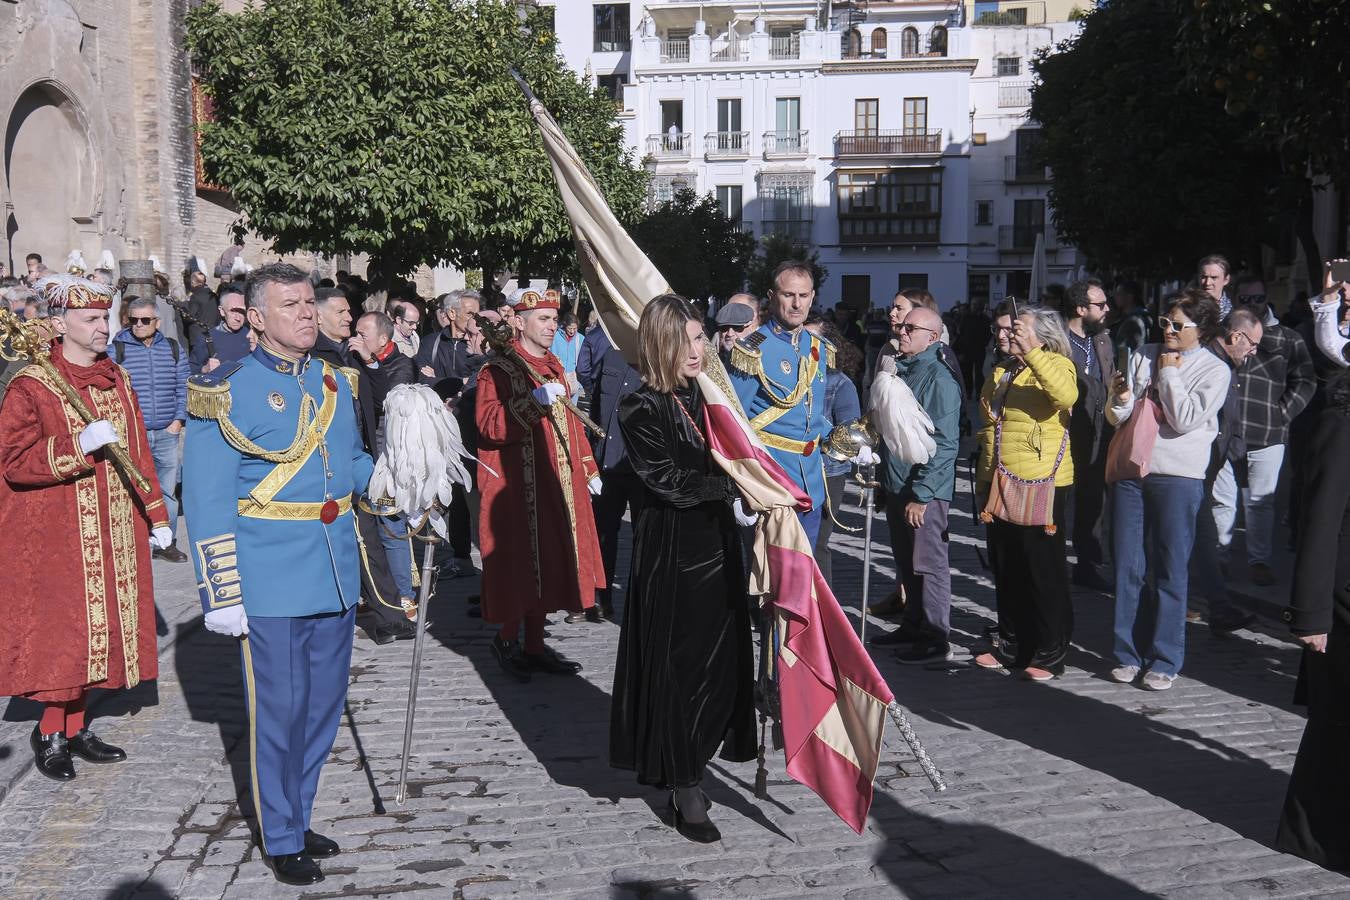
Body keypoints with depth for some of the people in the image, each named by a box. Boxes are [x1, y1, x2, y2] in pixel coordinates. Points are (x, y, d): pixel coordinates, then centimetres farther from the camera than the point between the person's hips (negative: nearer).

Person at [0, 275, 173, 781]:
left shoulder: (117, 382, 11)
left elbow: (138, 452, 16)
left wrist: (155, 515, 14)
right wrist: (80, 445, -26)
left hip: (114, 536, 6)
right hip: (56, 540, -6)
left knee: (99, 627, 10)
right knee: (63, 633, -3)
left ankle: (75, 728, 22)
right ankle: (49, 733, 14)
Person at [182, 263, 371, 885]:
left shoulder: (333, 383, 11)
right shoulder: (228, 391, -8)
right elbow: (207, 501, -10)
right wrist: (221, 595, -13)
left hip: (335, 576, 6)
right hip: (271, 582, -6)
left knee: (325, 702, 14)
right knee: (279, 709, 2)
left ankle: (297, 817, 32)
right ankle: (281, 840, 19)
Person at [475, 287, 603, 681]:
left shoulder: (554, 366, 16)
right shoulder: (497, 369, -8)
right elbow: (488, 424, -19)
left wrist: (589, 470, 20)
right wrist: (535, 401, -29)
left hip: (556, 484, 7)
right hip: (515, 485, -7)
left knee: (548, 560, 9)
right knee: (518, 561, -1)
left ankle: (535, 644, 18)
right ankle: (507, 640, 16)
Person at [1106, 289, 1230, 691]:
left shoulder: (1214, 370, 0)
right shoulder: (1144, 356, 11)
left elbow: (1185, 420, -13)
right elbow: (1117, 418, 10)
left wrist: (1169, 373, -5)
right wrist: (1120, 398, -11)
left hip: (1178, 478, -4)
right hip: (1130, 472, 4)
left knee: (1170, 571, 1)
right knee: (1127, 567, 6)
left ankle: (1165, 659, 10)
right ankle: (1129, 653, 16)